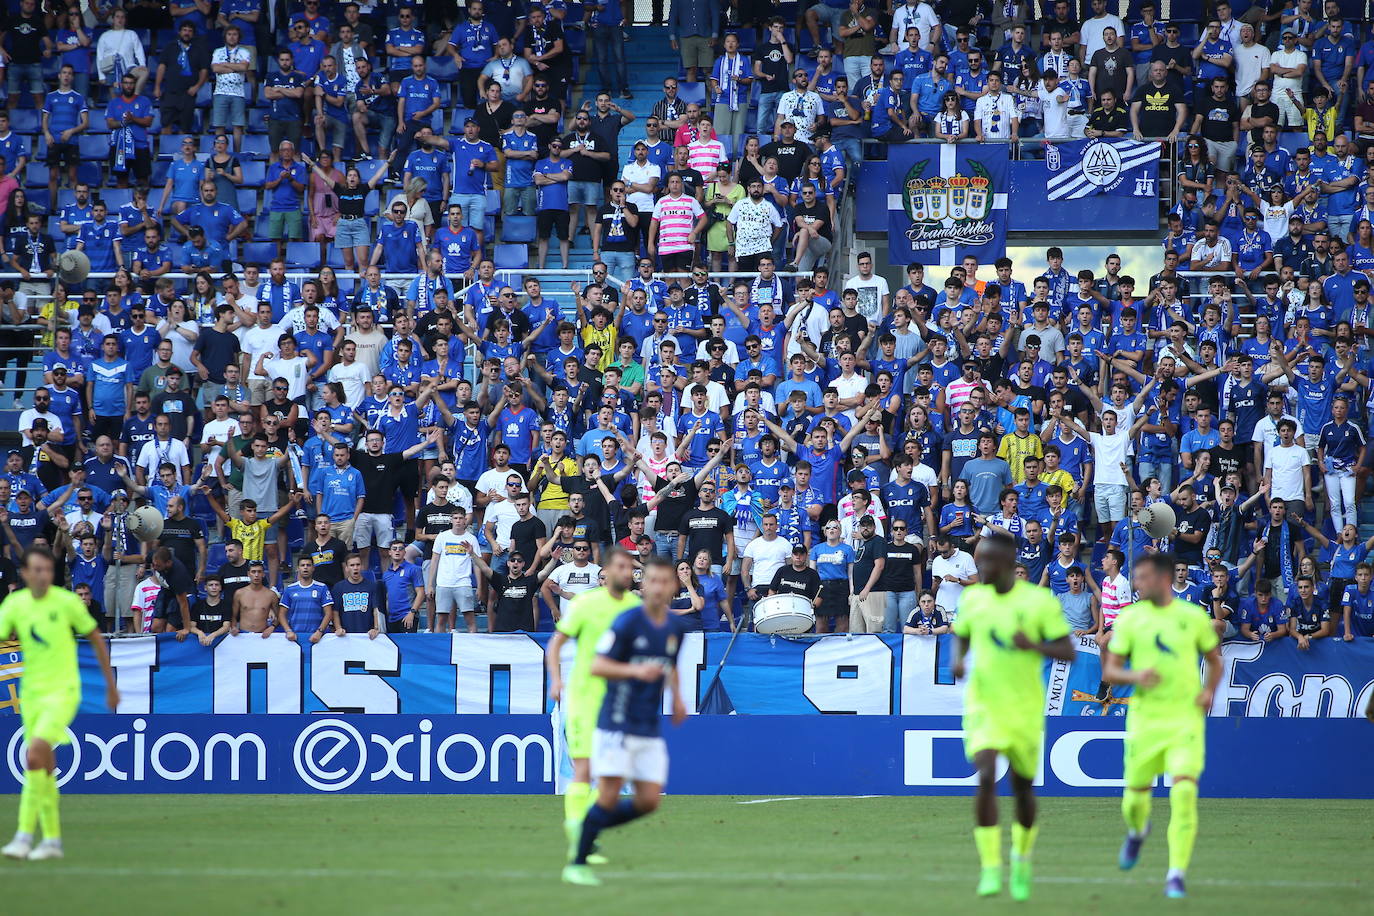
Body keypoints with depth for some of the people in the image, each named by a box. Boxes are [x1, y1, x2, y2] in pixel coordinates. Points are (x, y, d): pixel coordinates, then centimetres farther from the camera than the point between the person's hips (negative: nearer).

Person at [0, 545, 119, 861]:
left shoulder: (66, 602, -8)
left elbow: (97, 639, 2)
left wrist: (111, 686, 7)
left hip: (62, 690, -5)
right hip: (31, 692, 5)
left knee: (34, 756, -21)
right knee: (44, 767, 9)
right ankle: (52, 839, 18)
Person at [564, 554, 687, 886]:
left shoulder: (677, 627, 8)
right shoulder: (627, 622, -11)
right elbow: (597, 666, -16)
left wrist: (677, 697, 16)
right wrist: (635, 671, -29)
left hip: (651, 730, 6)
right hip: (617, 723, -6)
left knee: (649, 801, 0)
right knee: (609, 795, -12)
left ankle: (588, 828, 20)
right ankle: (577, 863, -1)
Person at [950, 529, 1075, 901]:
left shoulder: (1040, 601, -8)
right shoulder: (972, 598, 2)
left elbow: (1068, 652, -7)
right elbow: (961, 637, 18)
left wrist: (1034, 646, -25)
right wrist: (958, 660, -5)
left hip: (1026, 711, -1)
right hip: (984, 705, 1)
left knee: (1023, 787, 12)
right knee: (986, 777, -19)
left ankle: (1022, 857, 39)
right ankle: (990, 868, -16)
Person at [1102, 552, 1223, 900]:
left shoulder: (1194, 617, 3)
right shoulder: (1130, 618, 3)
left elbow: (1214, 660, 16)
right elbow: (1109, 670, 3)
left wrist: (1209, 691, -2)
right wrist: (1135, 676, -17)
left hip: (1186, 719, -1)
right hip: (1144, 718, 1)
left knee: (1184, 792, -17)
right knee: (1136, 795, 8)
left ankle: (1176, 875, -13)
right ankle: (1137, 831, 46)